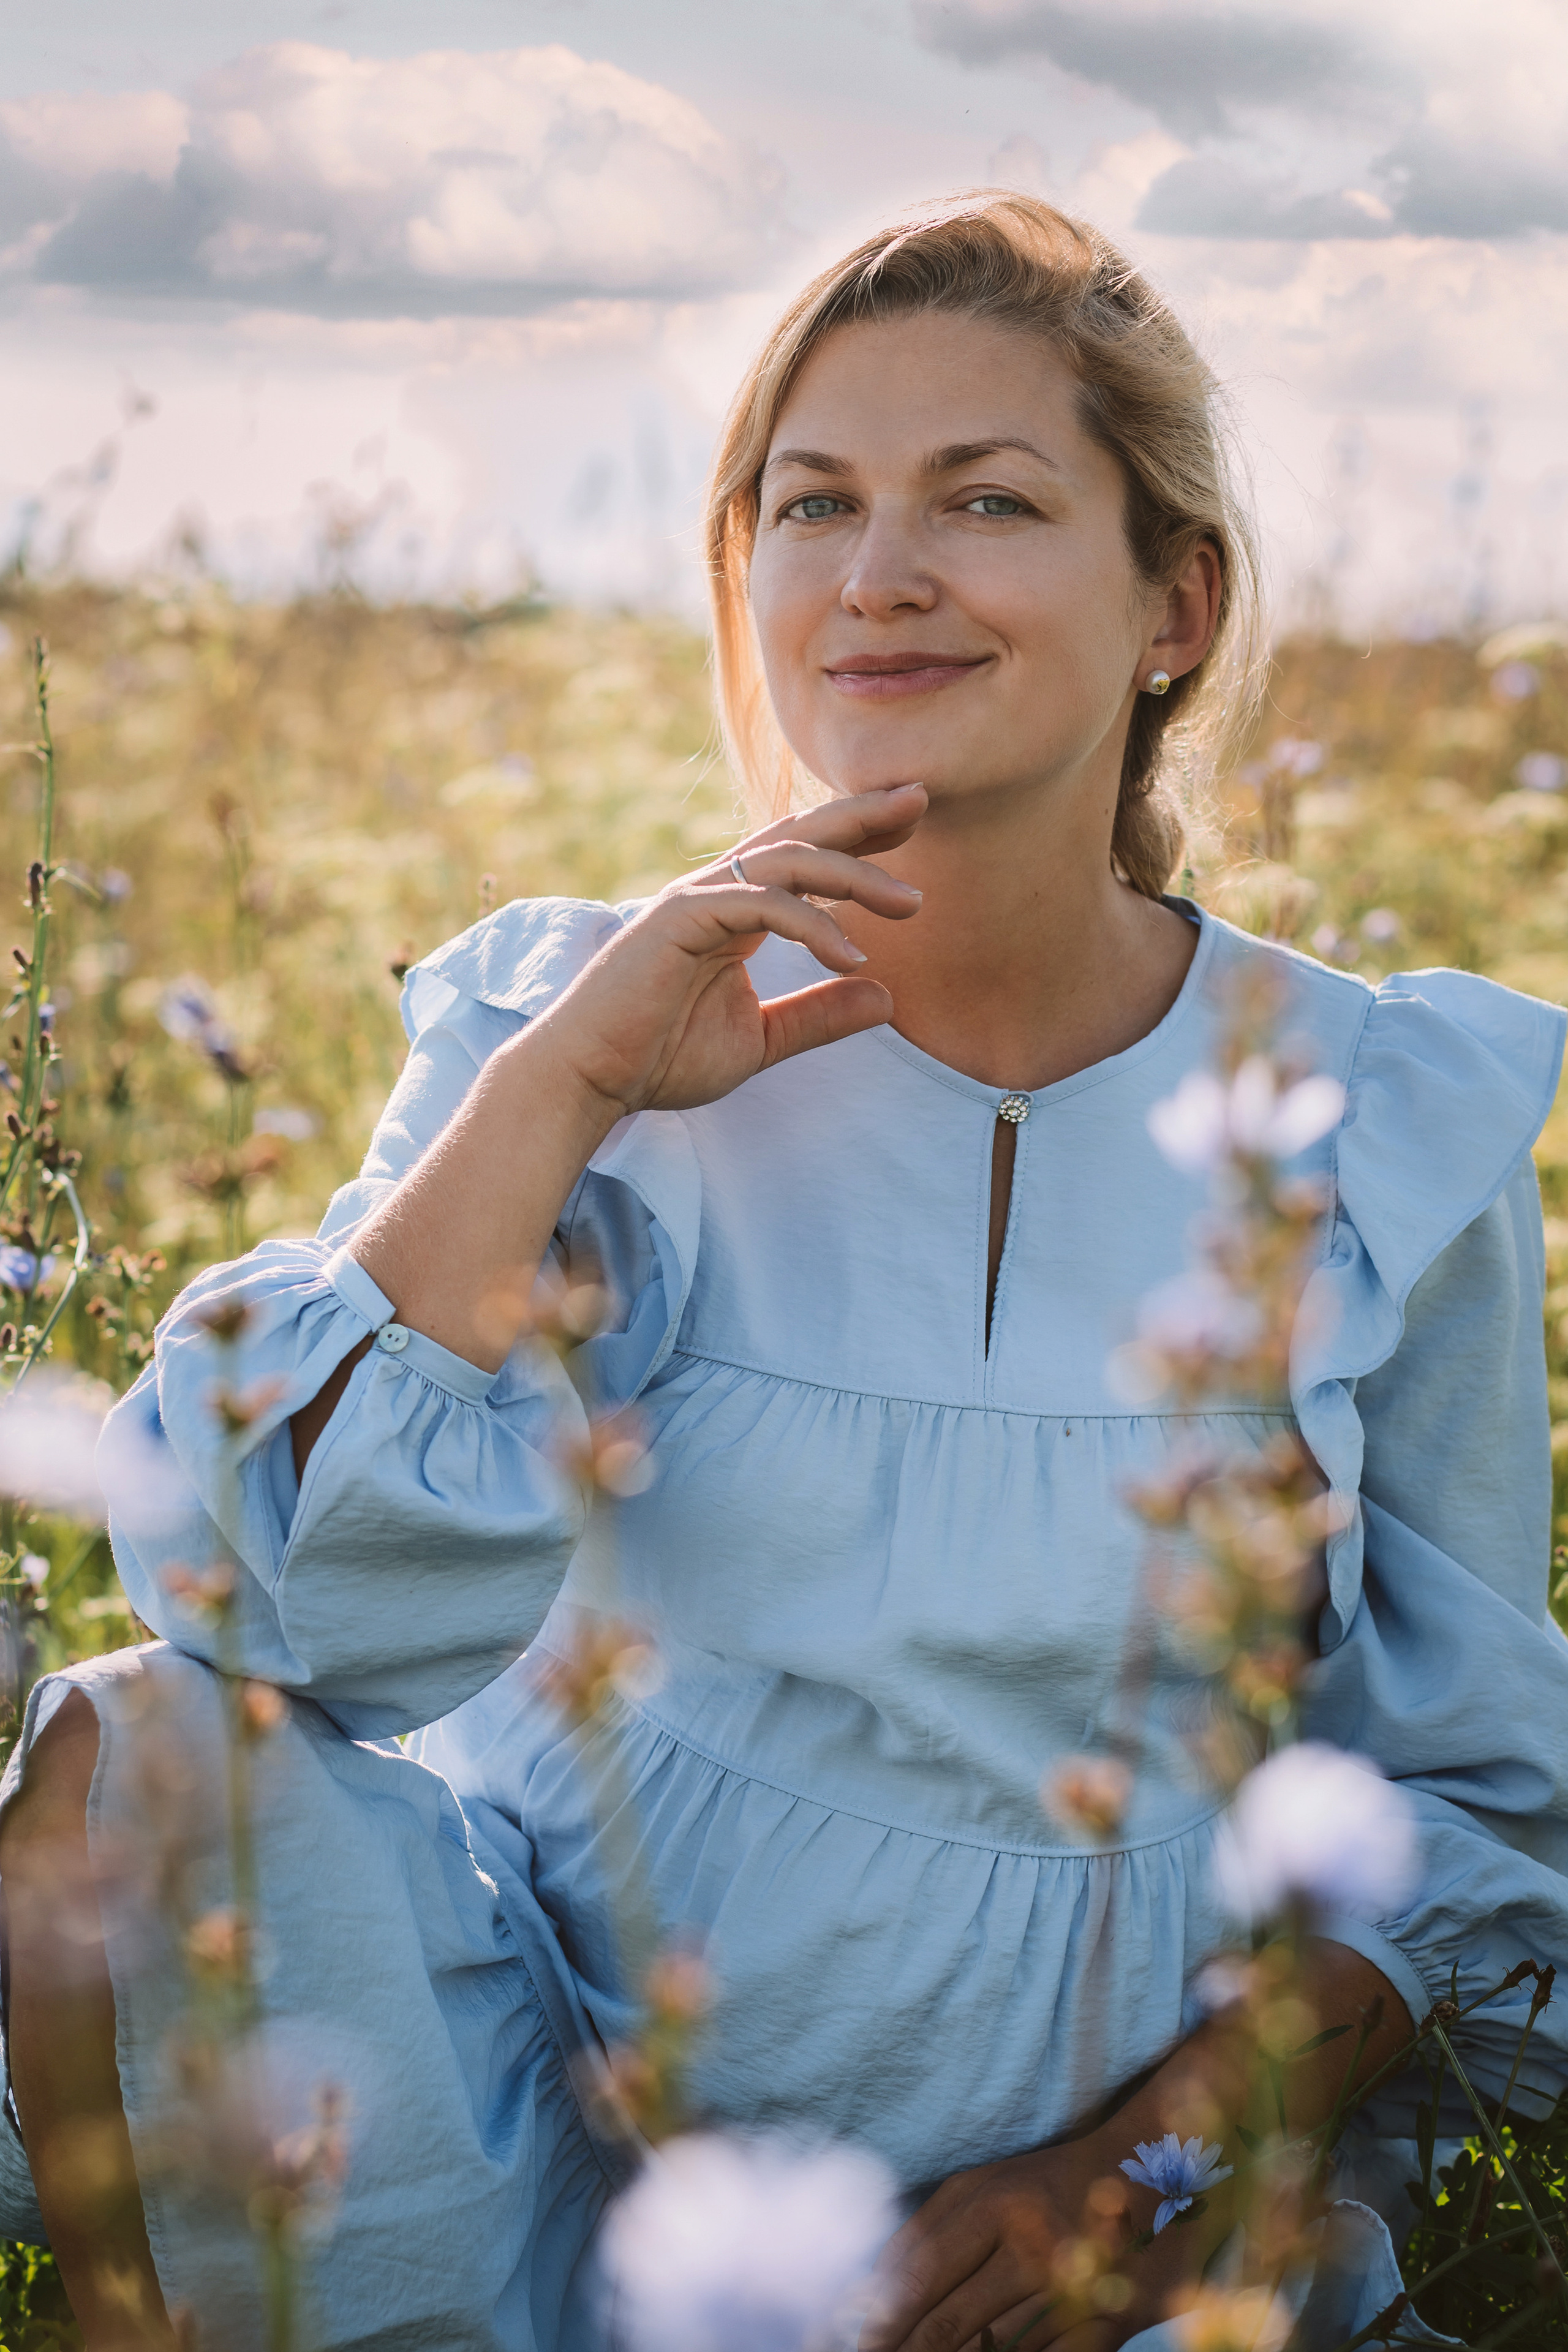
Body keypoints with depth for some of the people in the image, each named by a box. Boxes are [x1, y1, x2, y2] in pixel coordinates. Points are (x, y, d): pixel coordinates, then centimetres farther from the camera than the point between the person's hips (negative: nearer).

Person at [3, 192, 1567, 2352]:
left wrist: (1149, 2166, -9)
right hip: (535, 2133, 1)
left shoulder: (1388, 1137, -4)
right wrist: (554, 1084, -21)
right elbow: (274, 1612, -18)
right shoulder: (581, 1035, -4)